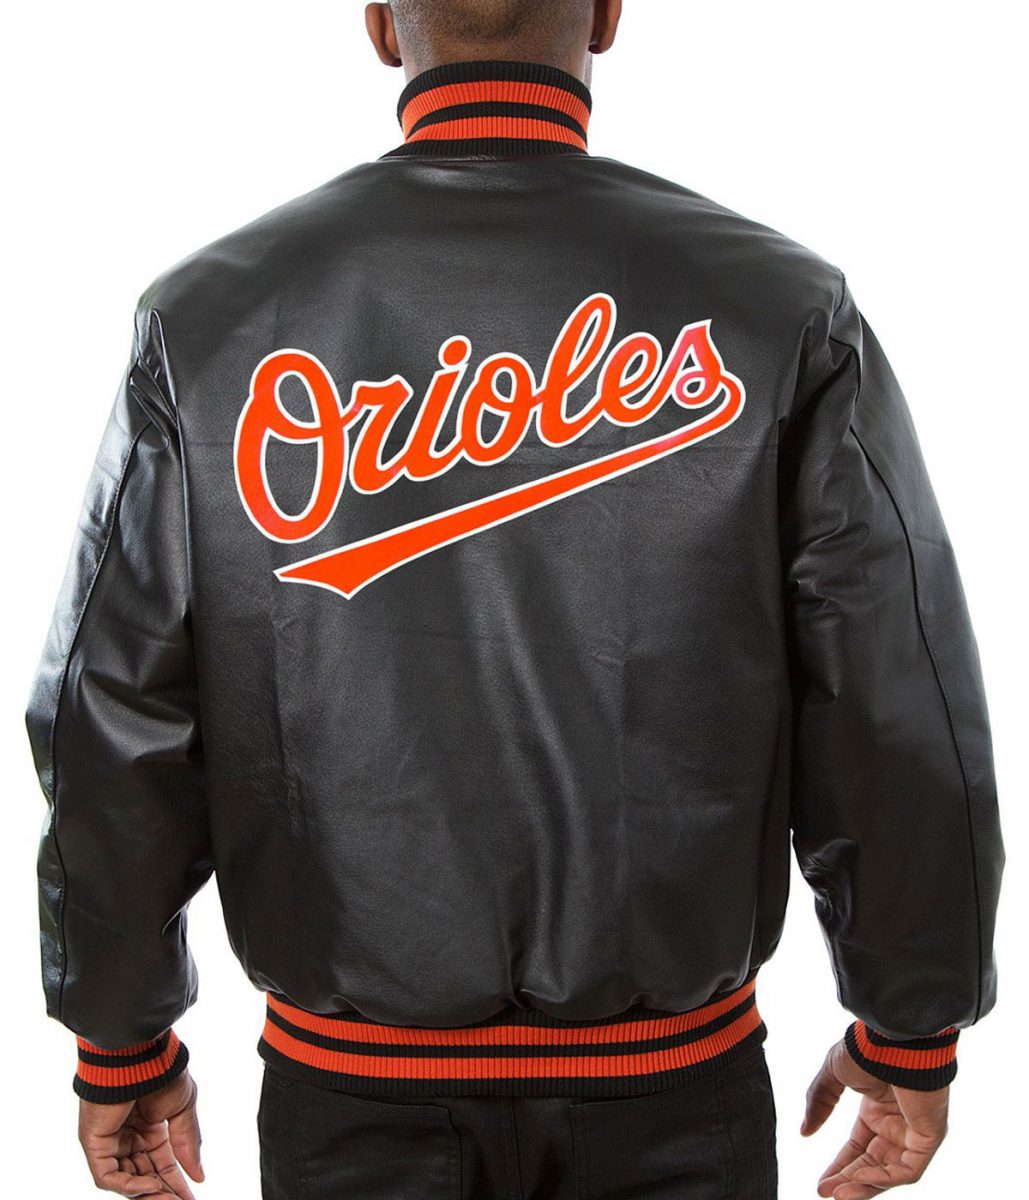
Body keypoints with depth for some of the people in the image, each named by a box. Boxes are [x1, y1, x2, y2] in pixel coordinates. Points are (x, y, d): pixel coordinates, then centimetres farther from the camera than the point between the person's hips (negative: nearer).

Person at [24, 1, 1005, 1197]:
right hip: (669, 1086, 0)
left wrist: (120, 1045, 8)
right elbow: (903, 726, -9)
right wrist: (911, 1034, 6)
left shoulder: (207, 316, -9)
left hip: (353, 1080, 1)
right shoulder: (781, 309, -11)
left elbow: (109, 727, -6)